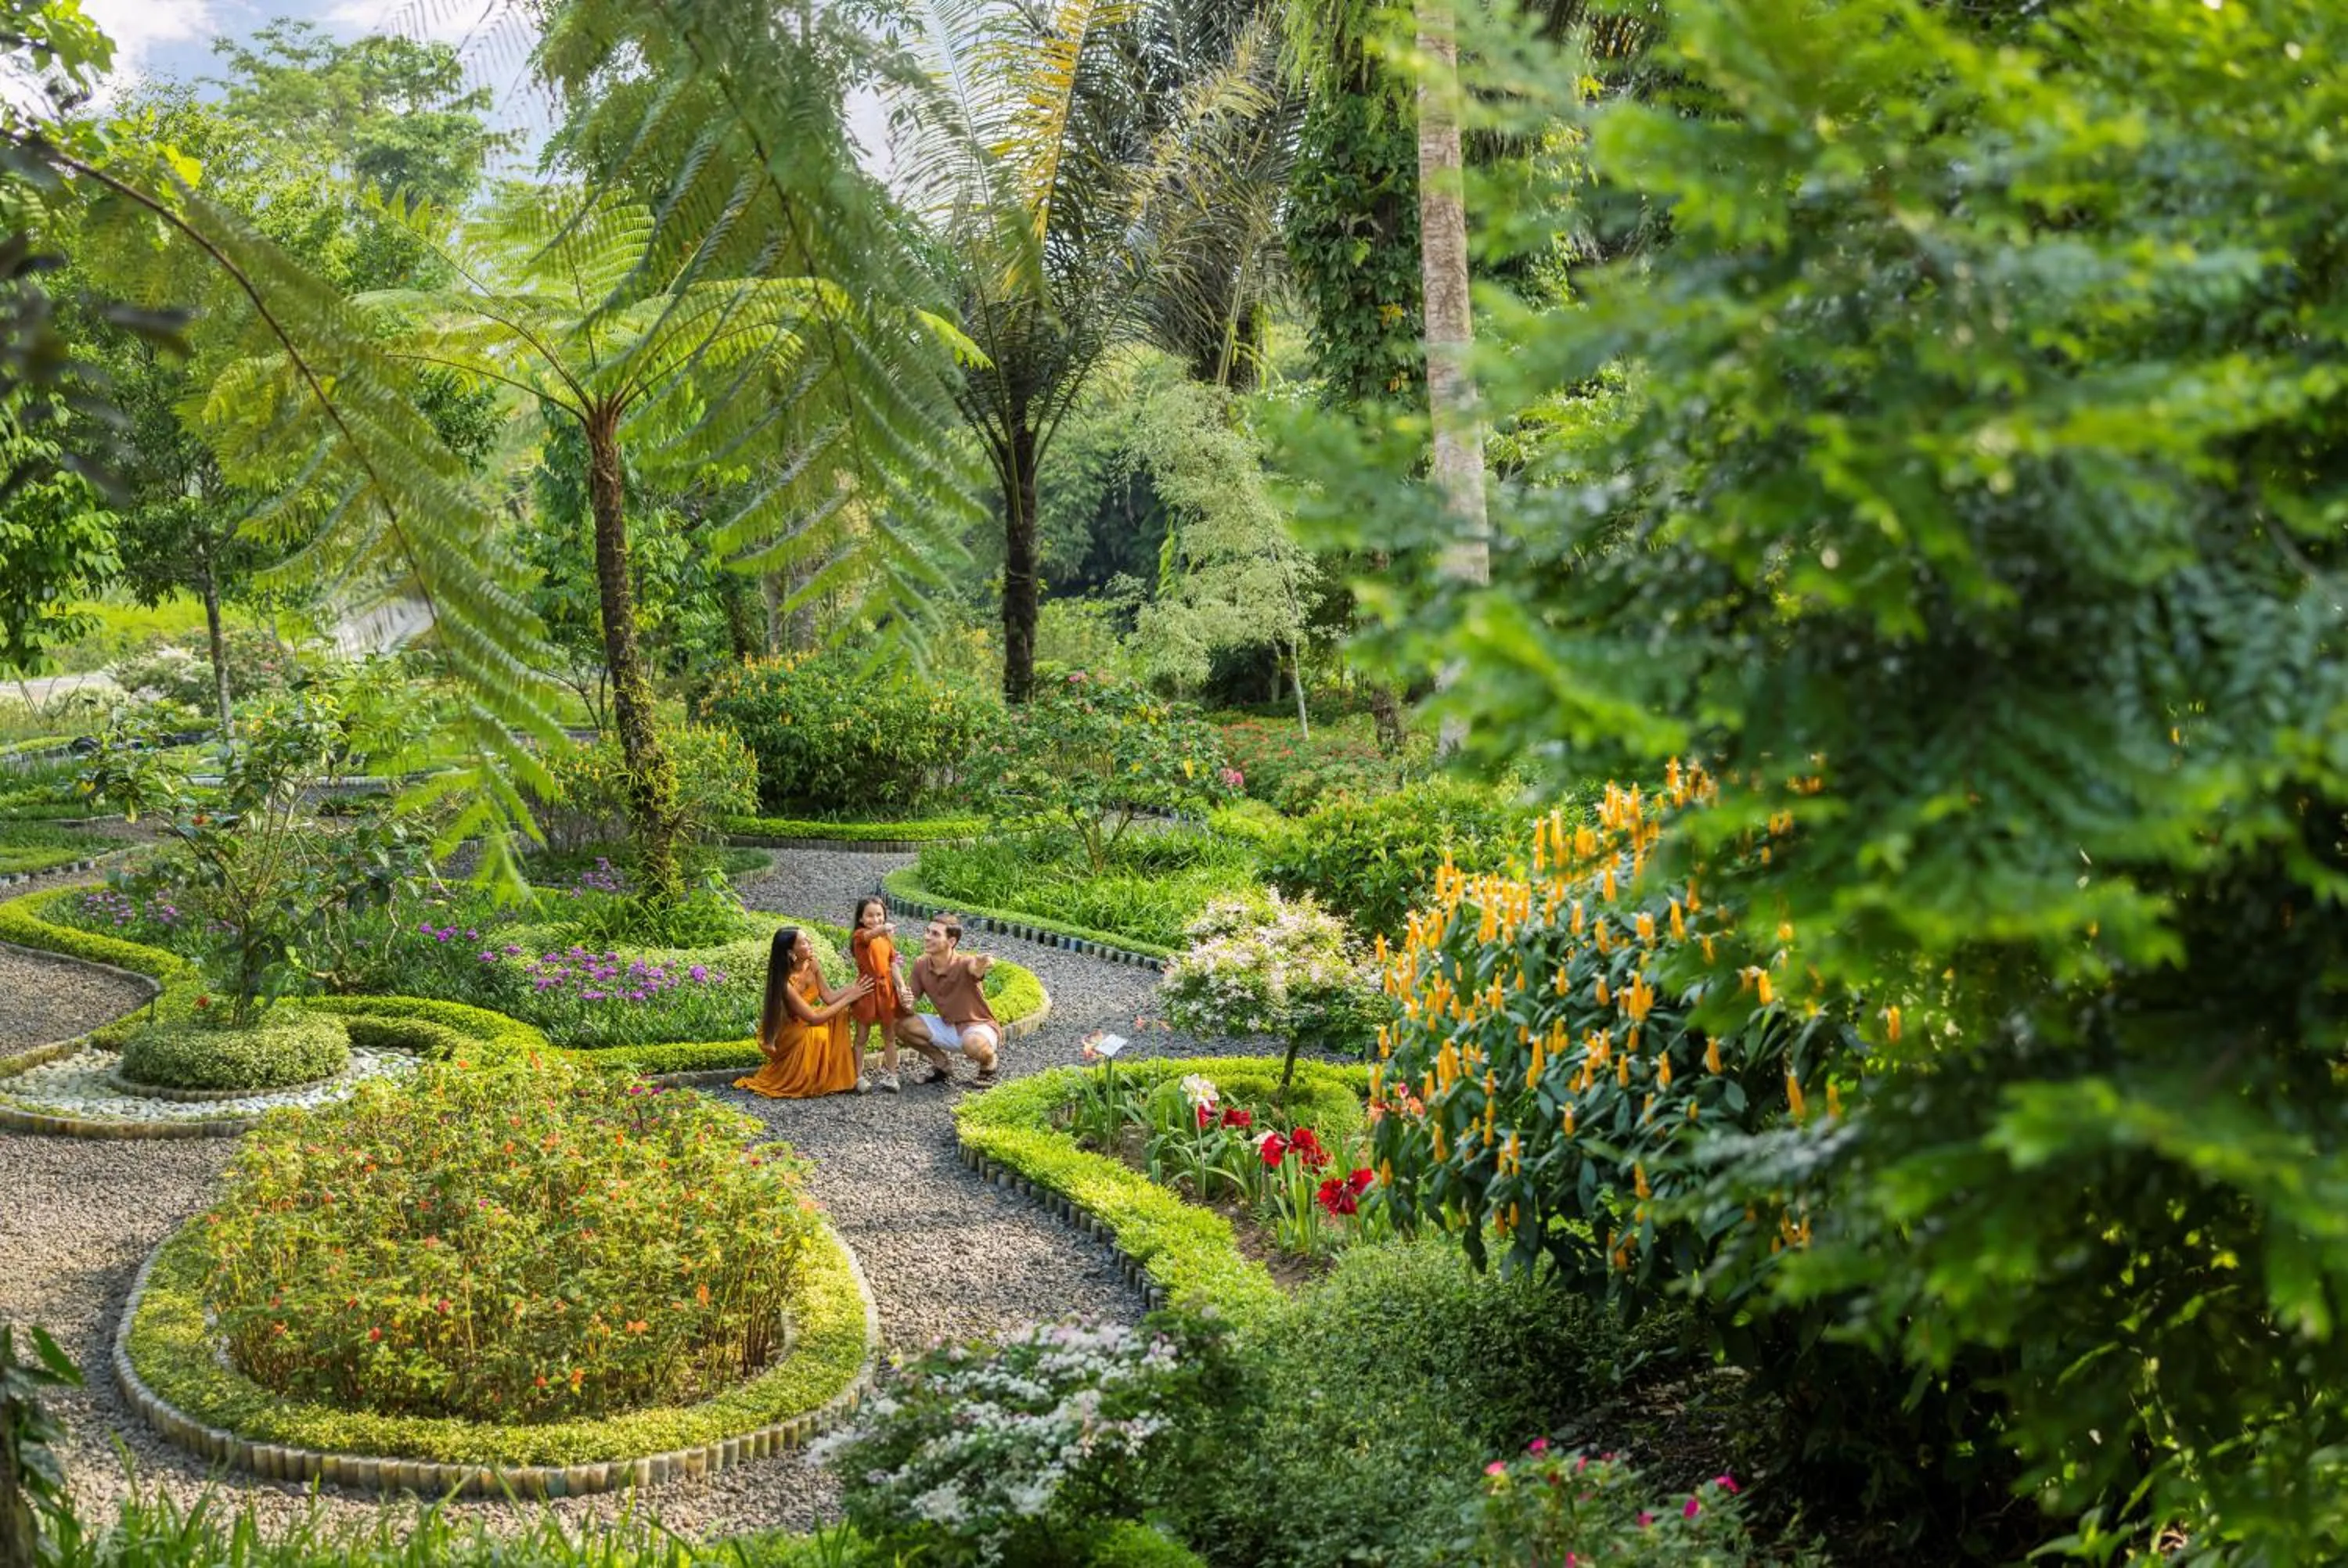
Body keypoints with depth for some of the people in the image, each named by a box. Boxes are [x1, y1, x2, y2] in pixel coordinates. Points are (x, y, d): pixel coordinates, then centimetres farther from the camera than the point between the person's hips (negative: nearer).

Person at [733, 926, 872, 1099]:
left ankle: (841, 1077, -3)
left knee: (840, 1014, -8)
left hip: (802, 1024, 8)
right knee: (816, 1034, -32)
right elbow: (814, 1019, -31)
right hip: (778, 1034, -8)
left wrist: (854, 987, -23)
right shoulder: (785, 984, -34)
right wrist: (849, 998, -28)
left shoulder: (811, 965, -12)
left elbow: (829, 997, -7)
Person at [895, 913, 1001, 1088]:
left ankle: (989, 1062, -1)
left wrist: (981, 964, -78)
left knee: (974, 1045, -40)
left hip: (979, 1027, -6)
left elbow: (974, 966, -52)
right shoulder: (921, 965, -8)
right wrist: (906, 1002, -28)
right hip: (948, 1027, 6)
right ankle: (942, 1063, 11)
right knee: (902, 1025, -11)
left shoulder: (963, 964, -27)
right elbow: (912, 998, -2)